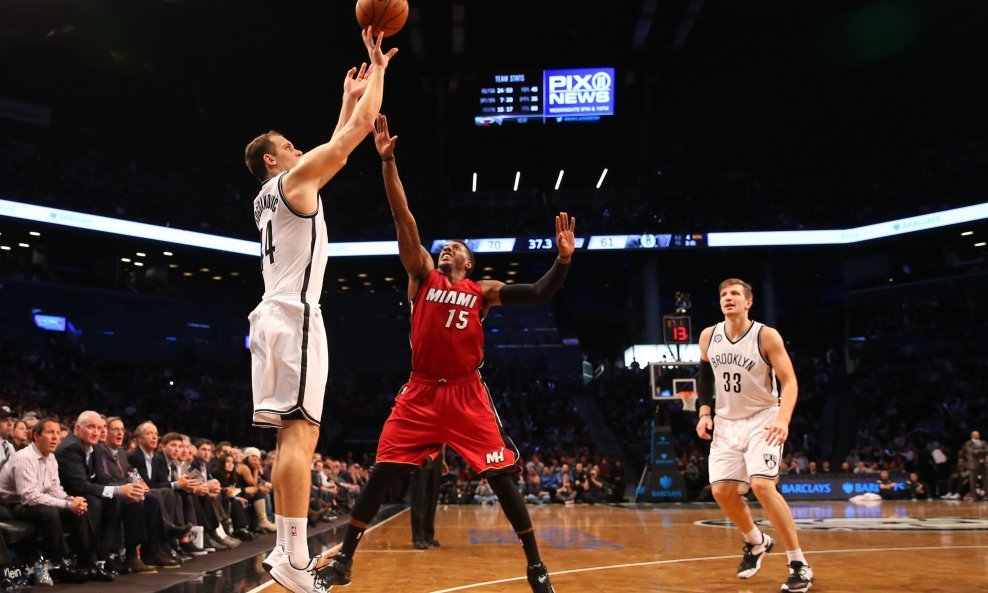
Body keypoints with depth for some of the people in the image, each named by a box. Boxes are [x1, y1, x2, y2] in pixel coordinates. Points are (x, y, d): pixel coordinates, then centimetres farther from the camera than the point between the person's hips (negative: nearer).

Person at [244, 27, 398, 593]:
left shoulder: (267, 197, 25)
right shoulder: (296, 178, 0)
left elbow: (338, 145, 36)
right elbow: (359, 131, -1)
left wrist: (350, 96, 40)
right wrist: (378, 65, 10)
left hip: (275, 314, 10)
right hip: (295, 315, -10)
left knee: (293, 434, 9)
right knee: (300, 434, -15)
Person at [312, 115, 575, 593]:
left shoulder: (483, 291, 7)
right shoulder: (422, 276, 8)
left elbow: (540, 294, 0)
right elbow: (404, 220, -2)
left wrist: (563, 259, -16)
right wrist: (387, 160, -9)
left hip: (466, 394, -1)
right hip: (421, 392, 1)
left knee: (501, 476, -2)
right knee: (382, 472, -3)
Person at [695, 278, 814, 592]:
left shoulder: (766, 336, -14)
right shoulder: (708, 336, 0)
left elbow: (789, 381, -15)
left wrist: (783, 419, -29)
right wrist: (704, 413, 4)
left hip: (762, 419, -5)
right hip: (727, 423, 5)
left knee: (762, 486, -21)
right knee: (722, 491, 1)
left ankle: (799, 564, -10)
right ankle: (756, 542, 30)